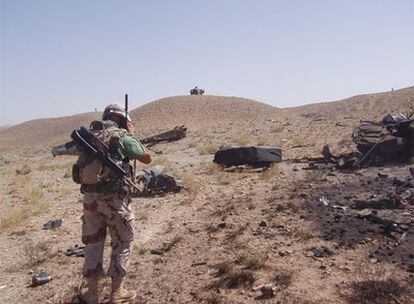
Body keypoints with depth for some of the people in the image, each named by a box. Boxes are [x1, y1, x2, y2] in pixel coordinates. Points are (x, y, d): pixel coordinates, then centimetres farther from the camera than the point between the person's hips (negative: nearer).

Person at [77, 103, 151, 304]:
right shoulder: (122, 136, -7)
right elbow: (147, 158, 0)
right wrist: (132, 135, 10)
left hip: (89, 195, 5)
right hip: (114, 198, -5)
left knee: (93, 242, 17)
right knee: (123, 243, 11)